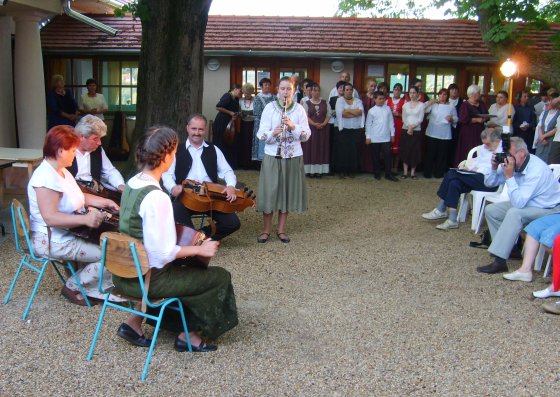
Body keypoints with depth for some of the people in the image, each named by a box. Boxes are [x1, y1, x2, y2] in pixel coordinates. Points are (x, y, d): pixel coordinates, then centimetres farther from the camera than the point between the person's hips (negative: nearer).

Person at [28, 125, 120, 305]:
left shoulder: (61, 171, 9)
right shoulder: (46, 177, -24)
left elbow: (78, 197, 21)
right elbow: (50, 217, -32)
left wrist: (105, 202, 8)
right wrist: (85, 219, -39)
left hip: (69, 232, 11)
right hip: (53, 241, -11)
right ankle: (72, 287, 2)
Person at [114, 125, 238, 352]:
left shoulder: (132, 184, 2)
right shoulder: (156, 198, -26)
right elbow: (162, 254, -26)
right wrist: (200, 249, -12)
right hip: (146, 278, -8)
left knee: (193, 266, 29)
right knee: (220, 277, 3)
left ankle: (135, 322, 24)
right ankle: (188, 335, 17)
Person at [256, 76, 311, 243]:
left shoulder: (299, 109, 3)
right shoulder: (269, 107, 0)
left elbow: (306, 135, -2)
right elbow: (261, 134, -6)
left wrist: (293, 126, -19)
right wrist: (273, 133, -25)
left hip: (293, 156, 2)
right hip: (272, 156, -1)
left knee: (288, 192, 6)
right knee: (270, 192, -1)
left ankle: (281, 229, 18)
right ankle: (266, 230, 11)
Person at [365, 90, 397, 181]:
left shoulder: (387, 109, 4)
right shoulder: (371, 111, -1)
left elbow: (391, 122, 9)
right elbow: (368, 124, 1)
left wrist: (392, 134, 8)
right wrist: (368, 136, -1)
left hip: (386, 137, 1)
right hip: (375, 138, -1)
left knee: (387, 155, -2)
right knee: (375, 156, 7)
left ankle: (388, 174, 3)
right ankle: (377, 173, 20)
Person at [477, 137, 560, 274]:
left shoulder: (536, 170, -28)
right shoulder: (513, 164, -6)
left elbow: (518, 203, -33)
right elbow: (489, 183, 4)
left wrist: (510, 176, -33)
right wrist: (494, 168, -14)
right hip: (526, 203, 9)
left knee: (514, 213, -33)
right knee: (491, 210, -2)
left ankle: (499, 262, -32)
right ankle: (508, 248, 4)